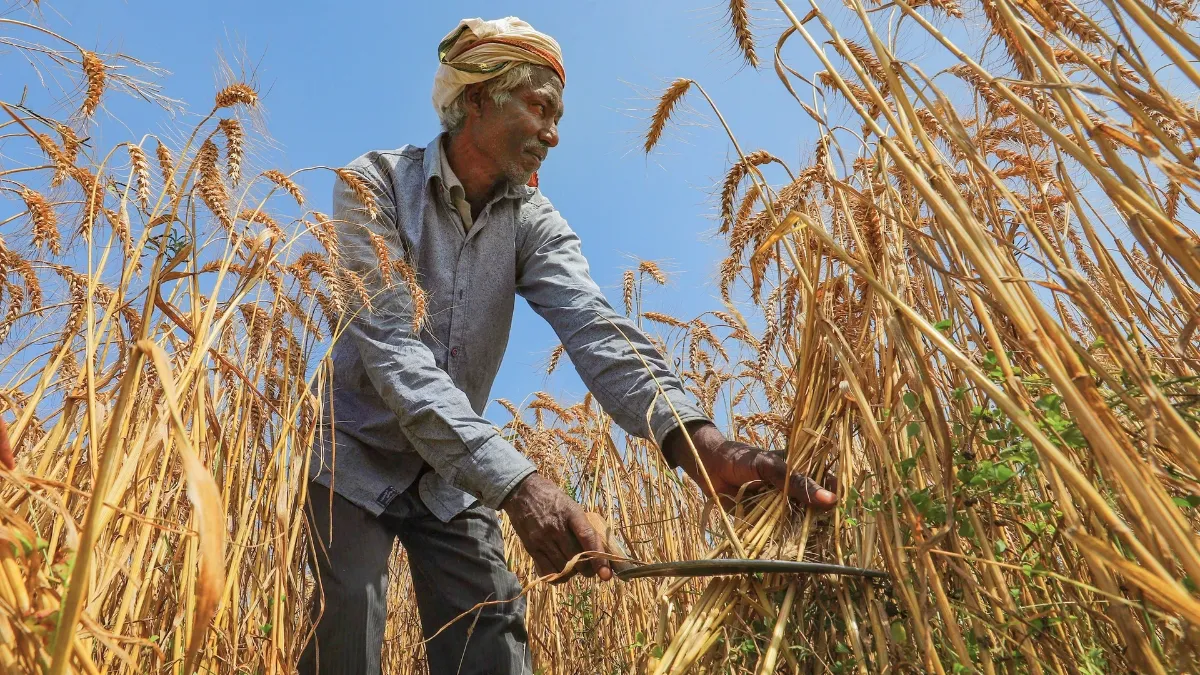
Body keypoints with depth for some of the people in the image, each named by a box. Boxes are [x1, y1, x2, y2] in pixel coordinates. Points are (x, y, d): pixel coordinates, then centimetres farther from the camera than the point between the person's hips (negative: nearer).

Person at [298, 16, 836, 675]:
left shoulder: (533, 221, -7)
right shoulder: (374, 185, -18)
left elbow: (595, 327, -25)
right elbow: (391, 346, -31)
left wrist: (690, 433, -45)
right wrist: (513, 477, -44)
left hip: (456, 476, 3)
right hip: (359, 459, -2)